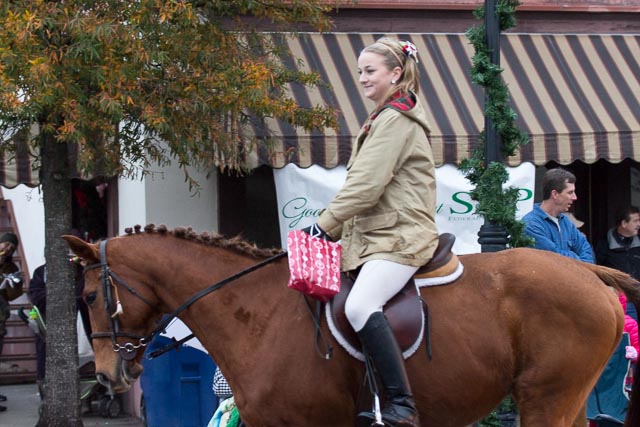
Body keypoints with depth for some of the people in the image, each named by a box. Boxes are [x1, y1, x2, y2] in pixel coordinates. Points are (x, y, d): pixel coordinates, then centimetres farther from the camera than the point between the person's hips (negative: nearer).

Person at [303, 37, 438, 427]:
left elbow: (367, 184, -17)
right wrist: (335, 226, 16)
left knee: (360, 306, -32)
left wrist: (325, 224, -11)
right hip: (376, 234, 11)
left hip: (399, 238, -11)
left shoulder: (396, 120, -10)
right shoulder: (388, 117, 23)